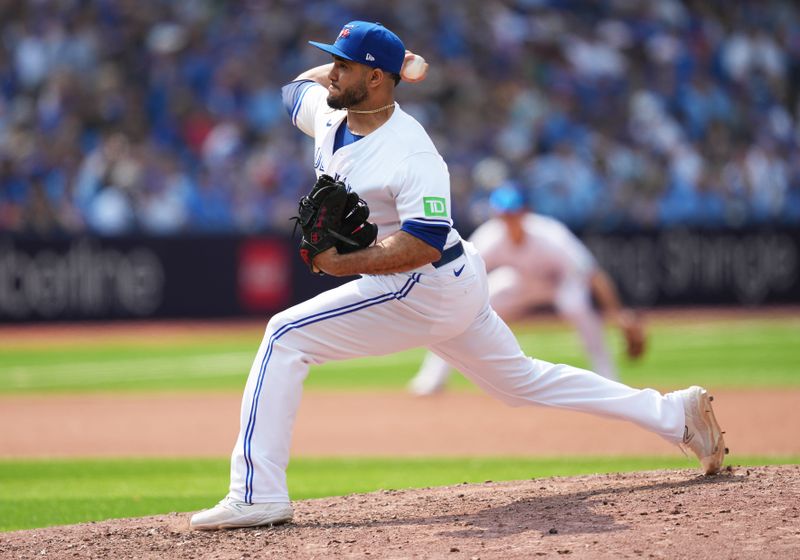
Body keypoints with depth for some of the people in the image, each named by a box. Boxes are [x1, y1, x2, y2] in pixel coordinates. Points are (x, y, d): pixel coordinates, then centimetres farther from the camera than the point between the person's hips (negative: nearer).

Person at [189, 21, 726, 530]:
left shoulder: (410, 153, -25)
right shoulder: (329, 115, 2)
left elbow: (425, 242, -33)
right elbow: (298, 85, 25)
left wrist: (346, 263, -35)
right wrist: (371, 62, 14)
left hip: (423, 291, -10)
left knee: (287, 336, -16)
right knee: (524, 380, 22)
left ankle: (258, 494, -22)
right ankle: (674, 414, 26)